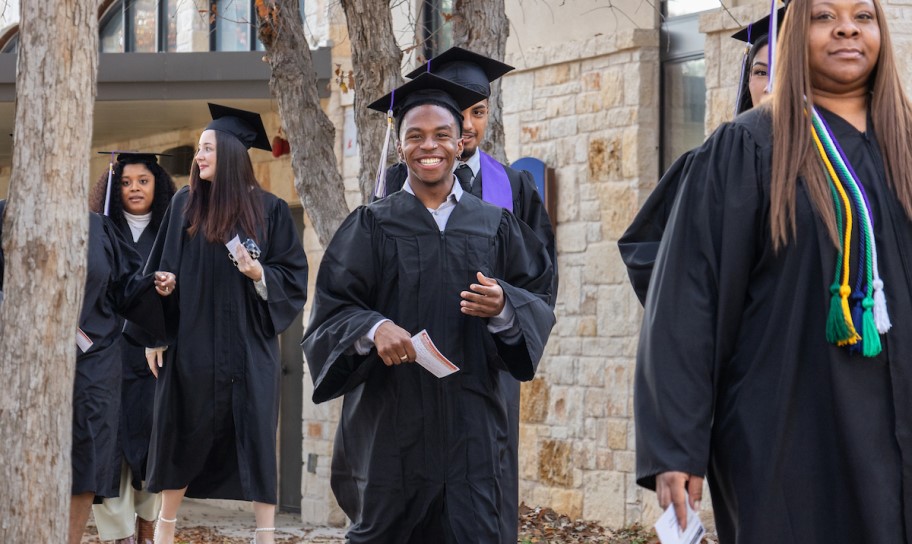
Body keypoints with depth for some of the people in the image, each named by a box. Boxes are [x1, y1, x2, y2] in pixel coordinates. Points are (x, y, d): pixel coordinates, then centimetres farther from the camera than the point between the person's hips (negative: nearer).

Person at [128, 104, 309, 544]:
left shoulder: (269, 210, -1)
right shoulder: (184, 204, 4)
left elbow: (293, 276, -1)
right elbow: (161, 269, 8)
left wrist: (259, 273, -20)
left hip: (247, 348, -2)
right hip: (190, 344, 2)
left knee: (255, 439, -2)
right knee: (181, 438, 7)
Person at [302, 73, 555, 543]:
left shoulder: (495, 226, 9)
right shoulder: (372, 226, 4)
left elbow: (539, 305, 5)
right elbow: (332, 313, -2)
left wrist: (503, 306, -17)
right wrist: (374, 328, -23)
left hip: (470, 420, 1)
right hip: (391, 418, -1)